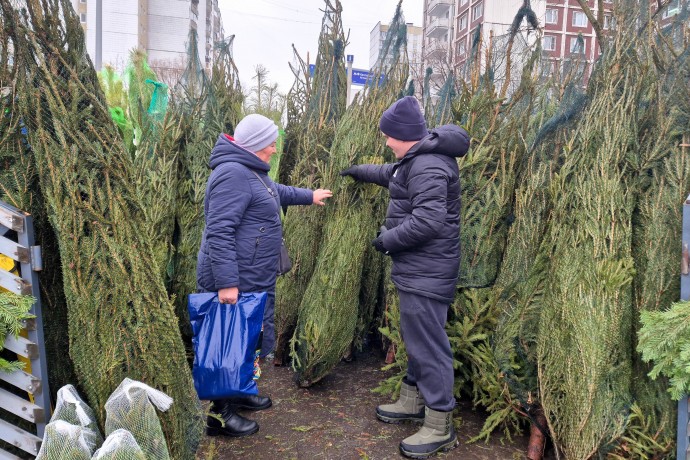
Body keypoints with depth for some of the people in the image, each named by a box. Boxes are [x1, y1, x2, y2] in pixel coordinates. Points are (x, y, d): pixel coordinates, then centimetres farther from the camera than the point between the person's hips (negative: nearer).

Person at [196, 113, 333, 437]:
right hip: (238, 282, -11)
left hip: (253, 279, 11)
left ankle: (238, 394, 39)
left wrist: (309, 196, 44)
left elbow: (274, 192, 35)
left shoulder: (249, 171, 14)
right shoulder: (233, 174, -21)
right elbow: (219, 232, -28)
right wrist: (226, 283, -30)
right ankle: (219, 415, 18)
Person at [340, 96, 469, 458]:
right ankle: (413, 402, 37)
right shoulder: (418, 159, 14)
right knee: (416, 338, 21)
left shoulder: (428, 168, -22)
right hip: (417, 269, 11)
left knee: (428, 344, -3)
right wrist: (360, 171, 46)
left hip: (427, 272, -11)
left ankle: (440, 428, 10)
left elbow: (428, 222, -30)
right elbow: (394, 175, 35)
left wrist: (387, 240, -16)